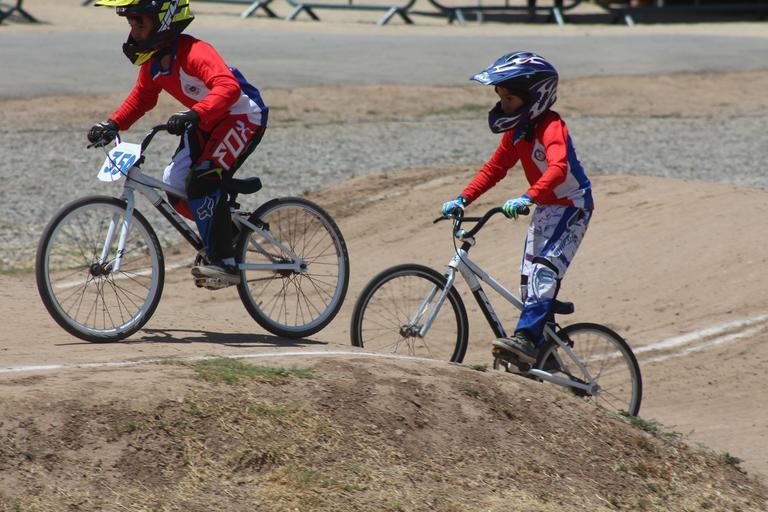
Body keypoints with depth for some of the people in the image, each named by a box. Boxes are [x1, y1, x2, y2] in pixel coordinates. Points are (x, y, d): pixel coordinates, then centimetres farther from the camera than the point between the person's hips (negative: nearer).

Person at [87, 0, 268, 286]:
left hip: (242, 118, -9)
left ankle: (225, 262, -19)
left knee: (202, 181, -26)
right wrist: (113, 124, -5)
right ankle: (221, 240, 18)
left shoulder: (194, 53, -30)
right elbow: (141, 97, 11)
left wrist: (193, 114, -58)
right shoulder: (152, 61, -3)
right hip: (206, 123, 9)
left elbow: (228, 87, -44)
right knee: (174, 186, -3)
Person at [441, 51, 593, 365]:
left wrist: (527, 197, -53)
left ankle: (526, 338, -36)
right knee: (529, 280, 6)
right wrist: (463, 199, -3)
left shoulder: (551, 126, -24)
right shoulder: (516, 131, 2)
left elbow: (558, 168, -40)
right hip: (545, 208, 9)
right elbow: (495, 168, 8)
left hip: (572, 206, -9)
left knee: (545, 268, -26)